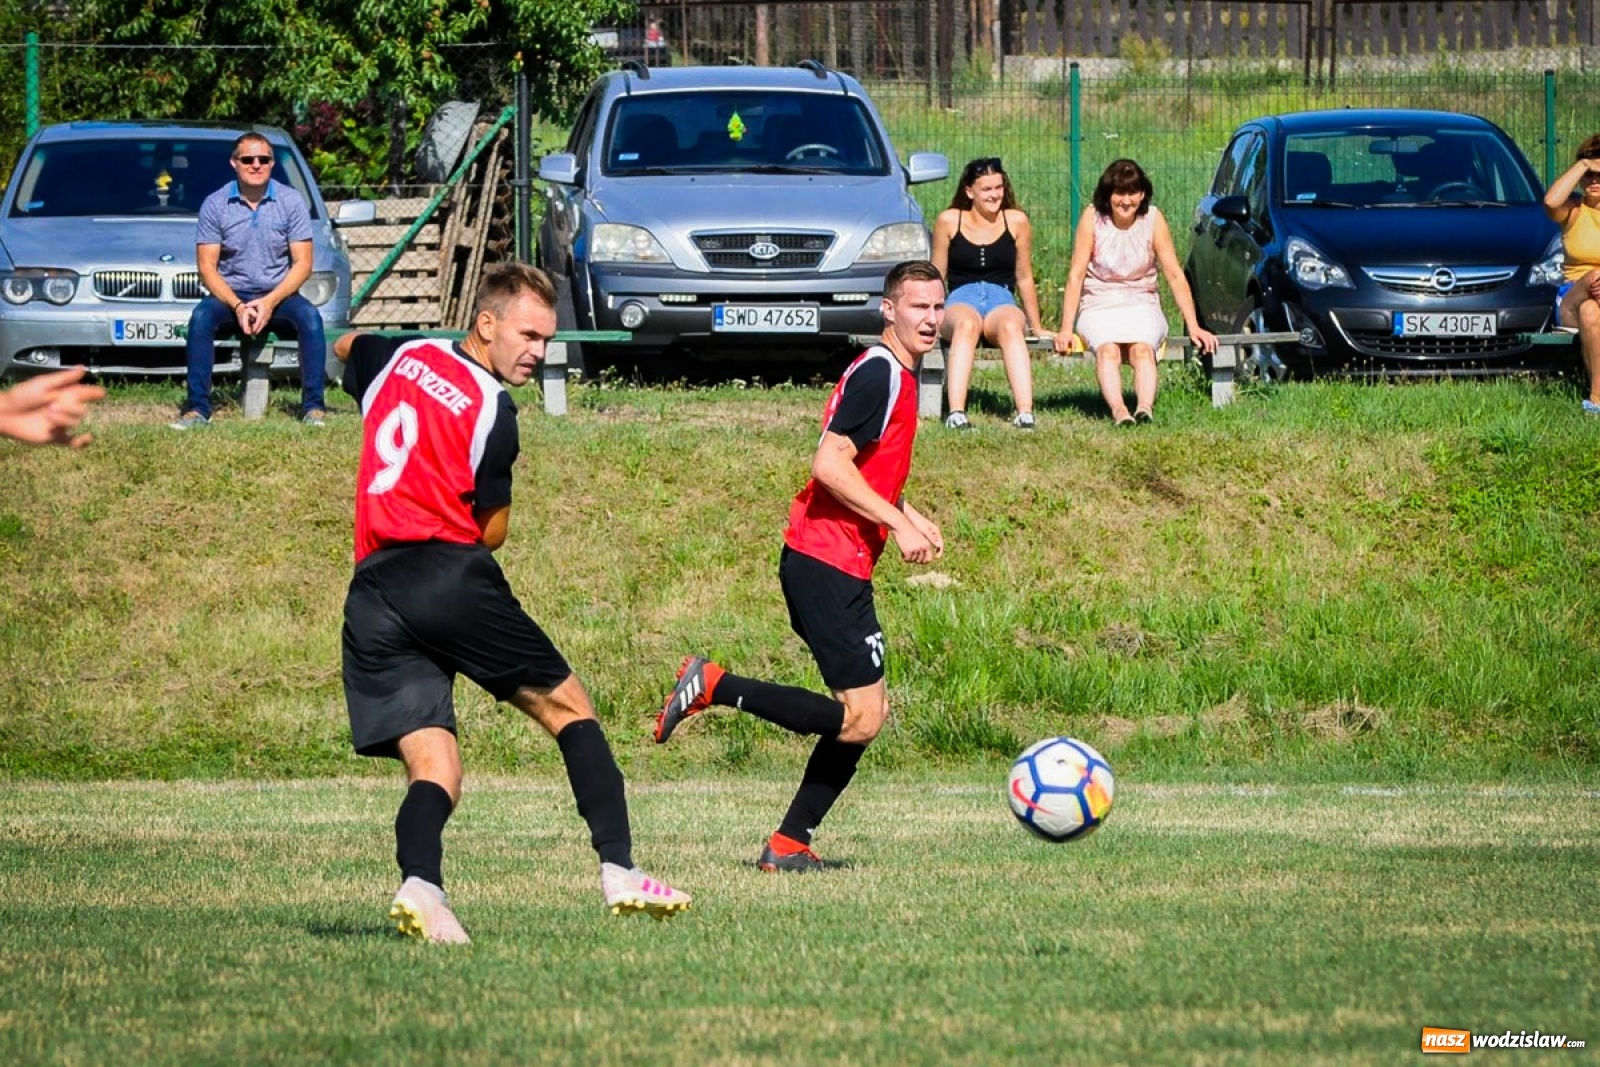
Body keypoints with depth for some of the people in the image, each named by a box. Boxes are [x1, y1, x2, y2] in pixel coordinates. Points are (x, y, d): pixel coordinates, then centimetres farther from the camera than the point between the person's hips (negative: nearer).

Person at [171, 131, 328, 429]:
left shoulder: (291, 202, -1)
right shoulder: (215, 205, -1)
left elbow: (302, 264, -3)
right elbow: (207, 266, -3)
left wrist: (270, 302, -19)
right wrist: (238, 307, -19)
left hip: (278, 295, 0)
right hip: (230, 294, 0)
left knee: (309, 316, -30)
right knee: (201, 317, -31)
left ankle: (313, 407, -25)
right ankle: (197, 408, -28)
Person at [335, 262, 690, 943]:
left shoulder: (401, 357, 15)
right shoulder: (492, 409, -3)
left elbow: (345, 347, 40)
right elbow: (491, 531, 3)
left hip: (371, 595, 6)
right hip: (451, 580, -6)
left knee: (434, 774, 1)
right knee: (569, 708, 10)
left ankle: (419, 883, -29)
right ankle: (619, 873, 1)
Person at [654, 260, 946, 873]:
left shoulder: (897, 376, 19)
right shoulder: (879, 374, -13)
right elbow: (830, 465, -21)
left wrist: (910, 518, 18)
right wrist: (898, 524, -19)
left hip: (833, 567, 10)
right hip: (827, 563, -10)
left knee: (867, 712, 10)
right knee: (860, 718, -13)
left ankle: (789, 845, 11)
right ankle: (712, 686, -11)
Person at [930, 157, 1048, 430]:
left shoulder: (1016, 222, 10)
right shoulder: (949, 221, 8)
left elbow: (1024, 279, 17)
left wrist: (1037, 327, 20)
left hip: (1002, 302, 1)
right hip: (960, 302, -1)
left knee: (1011, 326, -38)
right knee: (966, 324, -40)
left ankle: (1025, 413, -54)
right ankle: (956, 414, -55)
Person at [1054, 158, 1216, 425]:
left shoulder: (1153, 219, -5)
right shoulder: (1092, 218, -7)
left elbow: (1175, 275, -2)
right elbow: (1076, 275, -7)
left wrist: (1193, 326, -6)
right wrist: (1066, 330, -13)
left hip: (1142, 305, 1)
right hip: (1098, 306, -1)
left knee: (1141, 348, -33)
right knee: (1107, 349, -33)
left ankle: (1145, 407, -55)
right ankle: (1118, 410, -55)